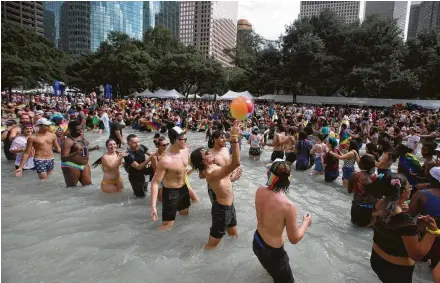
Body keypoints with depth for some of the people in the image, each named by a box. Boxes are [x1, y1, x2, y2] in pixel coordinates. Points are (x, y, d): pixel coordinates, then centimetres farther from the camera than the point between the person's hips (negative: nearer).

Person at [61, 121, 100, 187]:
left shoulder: (81, 136, 6)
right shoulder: (68, 141, -18)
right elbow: (63, 158, -22)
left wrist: (93, 148, 8)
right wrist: (75, 153, -36)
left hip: (84, 165, 7)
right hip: (71, 166, -7)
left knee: (88, 184, 11)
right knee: (71, 187, 3)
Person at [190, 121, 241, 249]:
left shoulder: (213, 166, -3)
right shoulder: (211, 173, -34)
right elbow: (236, 163, -48)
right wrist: (234, 137, -50)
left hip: (229, 205, 10)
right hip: (222, 209, -10)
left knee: (234, 235, 30)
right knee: (212, 244, 8)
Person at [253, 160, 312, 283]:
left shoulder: (260, 191, -15)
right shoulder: (289, 206, -34)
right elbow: (294, 239, -21)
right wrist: (306, 222, -2)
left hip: (256, 242, 8)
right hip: (272, 252, -8)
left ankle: (271, 268, 72)